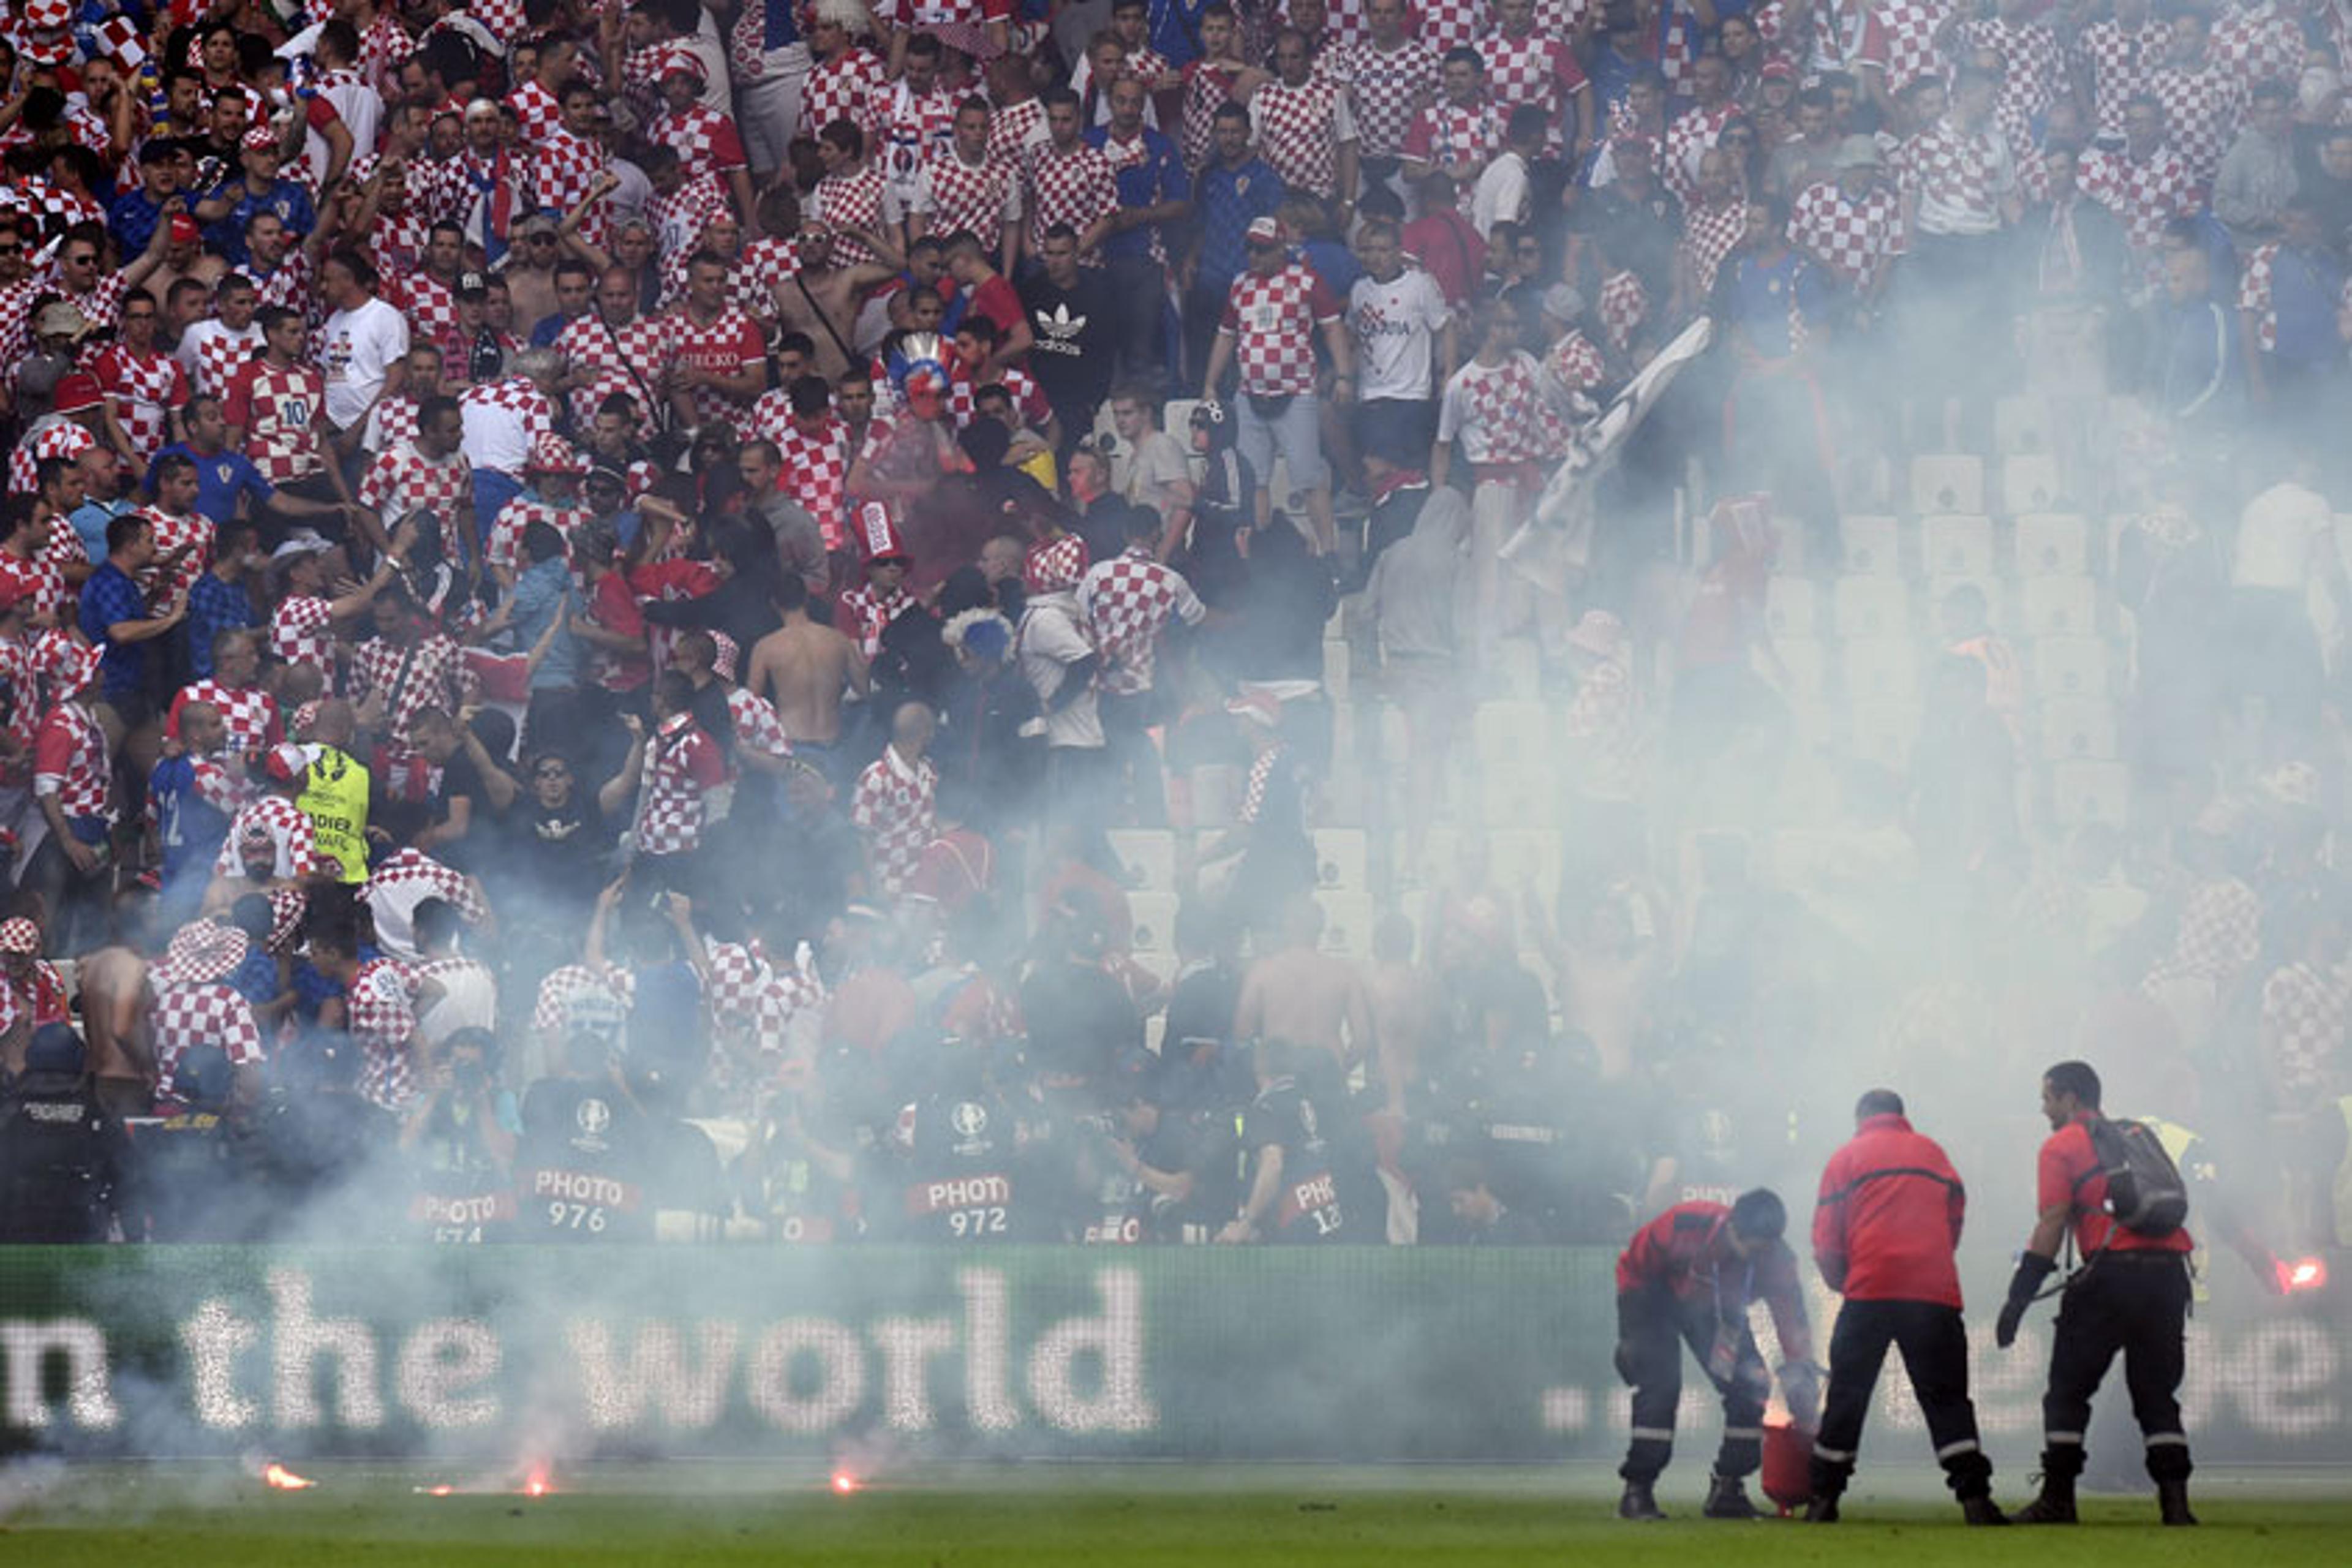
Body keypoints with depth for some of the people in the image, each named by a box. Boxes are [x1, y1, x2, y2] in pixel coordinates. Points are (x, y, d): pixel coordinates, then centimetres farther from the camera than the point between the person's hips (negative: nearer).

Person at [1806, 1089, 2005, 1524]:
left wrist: (1842, 1281, 22)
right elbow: (1956, 1214, 15)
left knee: (1847, 1395, 6)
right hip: (1935, 1293, 1)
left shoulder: (1846, 1158, 14)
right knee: (1946, 1396, 0)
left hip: (1870, 1292, -1)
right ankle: (1974, 1496, -13)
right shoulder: (1931, 1151, 19)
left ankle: (1824, 1498, 5)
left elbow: (1826, 1241, 8)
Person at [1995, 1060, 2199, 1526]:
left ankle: (2058, 1500, 2)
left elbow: (2052, 1225, -4)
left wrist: (2018, 1299, -5)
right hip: (2169, 1271, 5)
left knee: (2068, 1391, 5)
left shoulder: (2061, 1146, 5)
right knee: (2157, 1395, 10)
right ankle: (2175, 1502, -2)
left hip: (2113, 1271, -5)